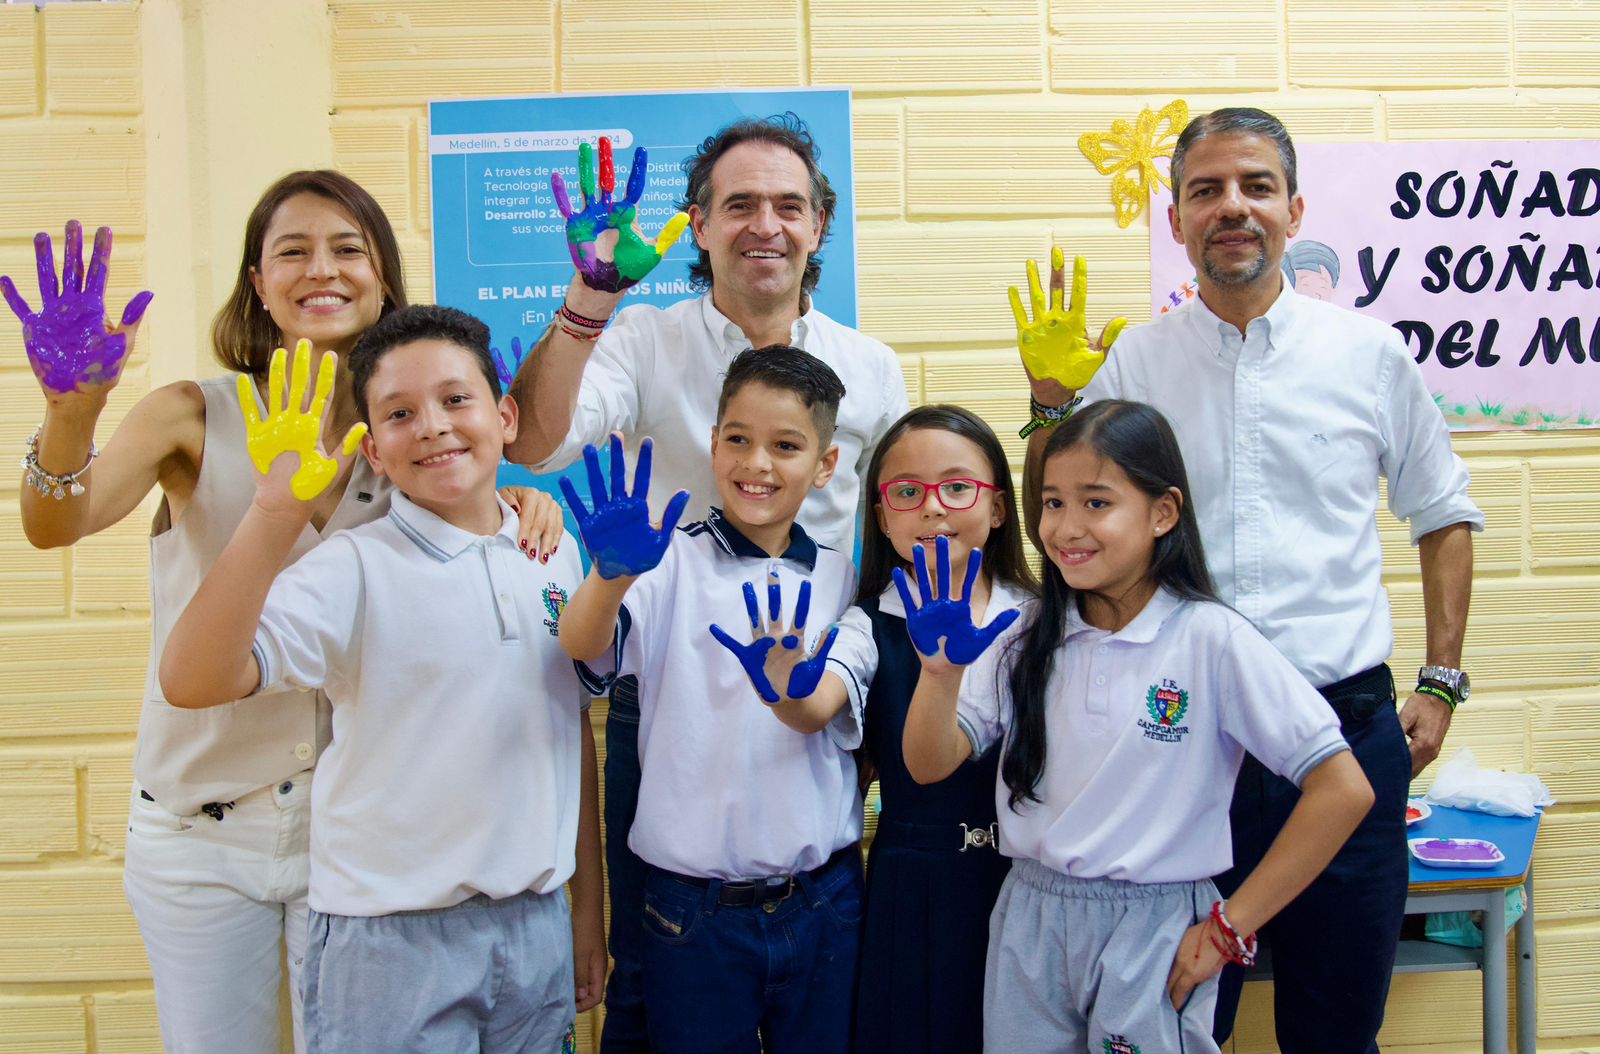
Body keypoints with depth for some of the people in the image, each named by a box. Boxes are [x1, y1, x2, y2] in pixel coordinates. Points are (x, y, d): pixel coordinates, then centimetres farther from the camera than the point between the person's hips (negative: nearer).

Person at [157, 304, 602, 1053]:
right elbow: (193, 682, -24)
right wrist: (275, 514, -33)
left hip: (537, 927, 4)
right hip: (393, 937, -4)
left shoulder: (555, 557, 3)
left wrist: (588, 910, 14)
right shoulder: (354, 568, -11)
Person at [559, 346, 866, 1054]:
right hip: (693, 908, -2)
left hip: (821, 904, 2)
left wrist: (792, 691, -29)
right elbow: (581, 645, -21)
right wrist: (612, 573, -43)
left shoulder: (838, 577, 4)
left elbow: (826, 716, -6)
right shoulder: (670, 560, -4)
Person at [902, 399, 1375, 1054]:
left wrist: (1232, 926, -10)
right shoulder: (1029, 637, 1)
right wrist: (942, 668, -23)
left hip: (1154, 932, -3)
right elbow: (930, 765, -4)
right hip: (1029, 925, 4)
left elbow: (1343, 790, -14)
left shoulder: (1210, 639, -12)